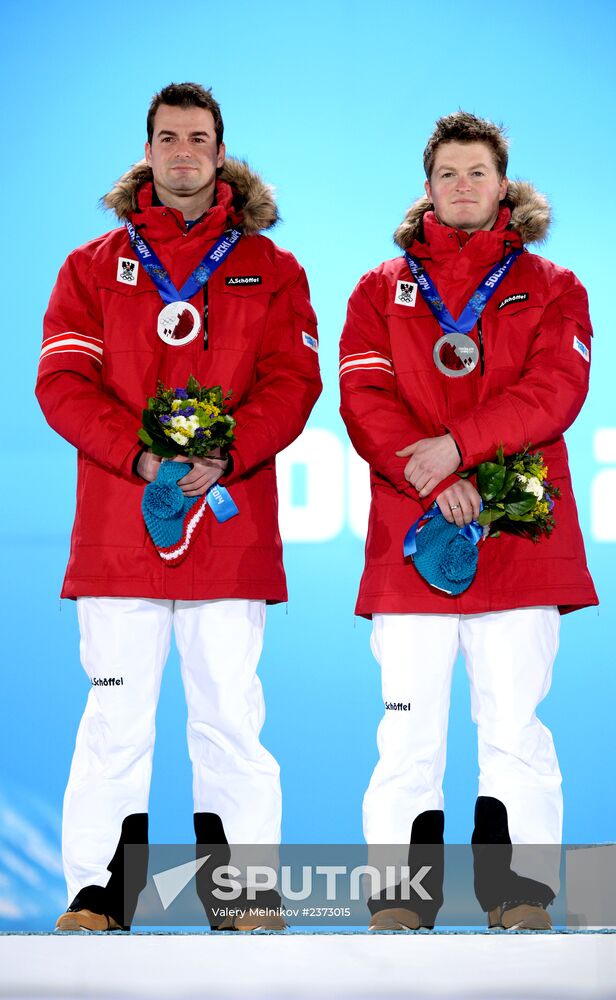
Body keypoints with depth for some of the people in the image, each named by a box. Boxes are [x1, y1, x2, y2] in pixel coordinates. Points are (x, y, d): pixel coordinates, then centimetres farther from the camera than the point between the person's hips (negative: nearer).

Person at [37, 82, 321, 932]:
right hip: (116, 527, 0)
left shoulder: (270, 270, 12)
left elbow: (292, 383, 1)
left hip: (232, 523, 0)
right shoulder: (94, 267, 13)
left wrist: (224, 455, -16)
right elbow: (63, 383, 2)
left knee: (231, 713, 2)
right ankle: (96, 893, 8)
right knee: (114, 715, 1)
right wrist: (140, 453, -14)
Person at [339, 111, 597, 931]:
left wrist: (455, 445, -15)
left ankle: (522, 907, 5)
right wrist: (433, 484, -13)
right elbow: (364, 397, 2)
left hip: (519, 536, 0)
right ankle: (399, 908, 5)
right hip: (408, 539, 1)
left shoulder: (550, 288, 13)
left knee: (514, 726, -1)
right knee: (408, 730, -1)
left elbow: (556, 388, -3)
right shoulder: (381, 290, 15)